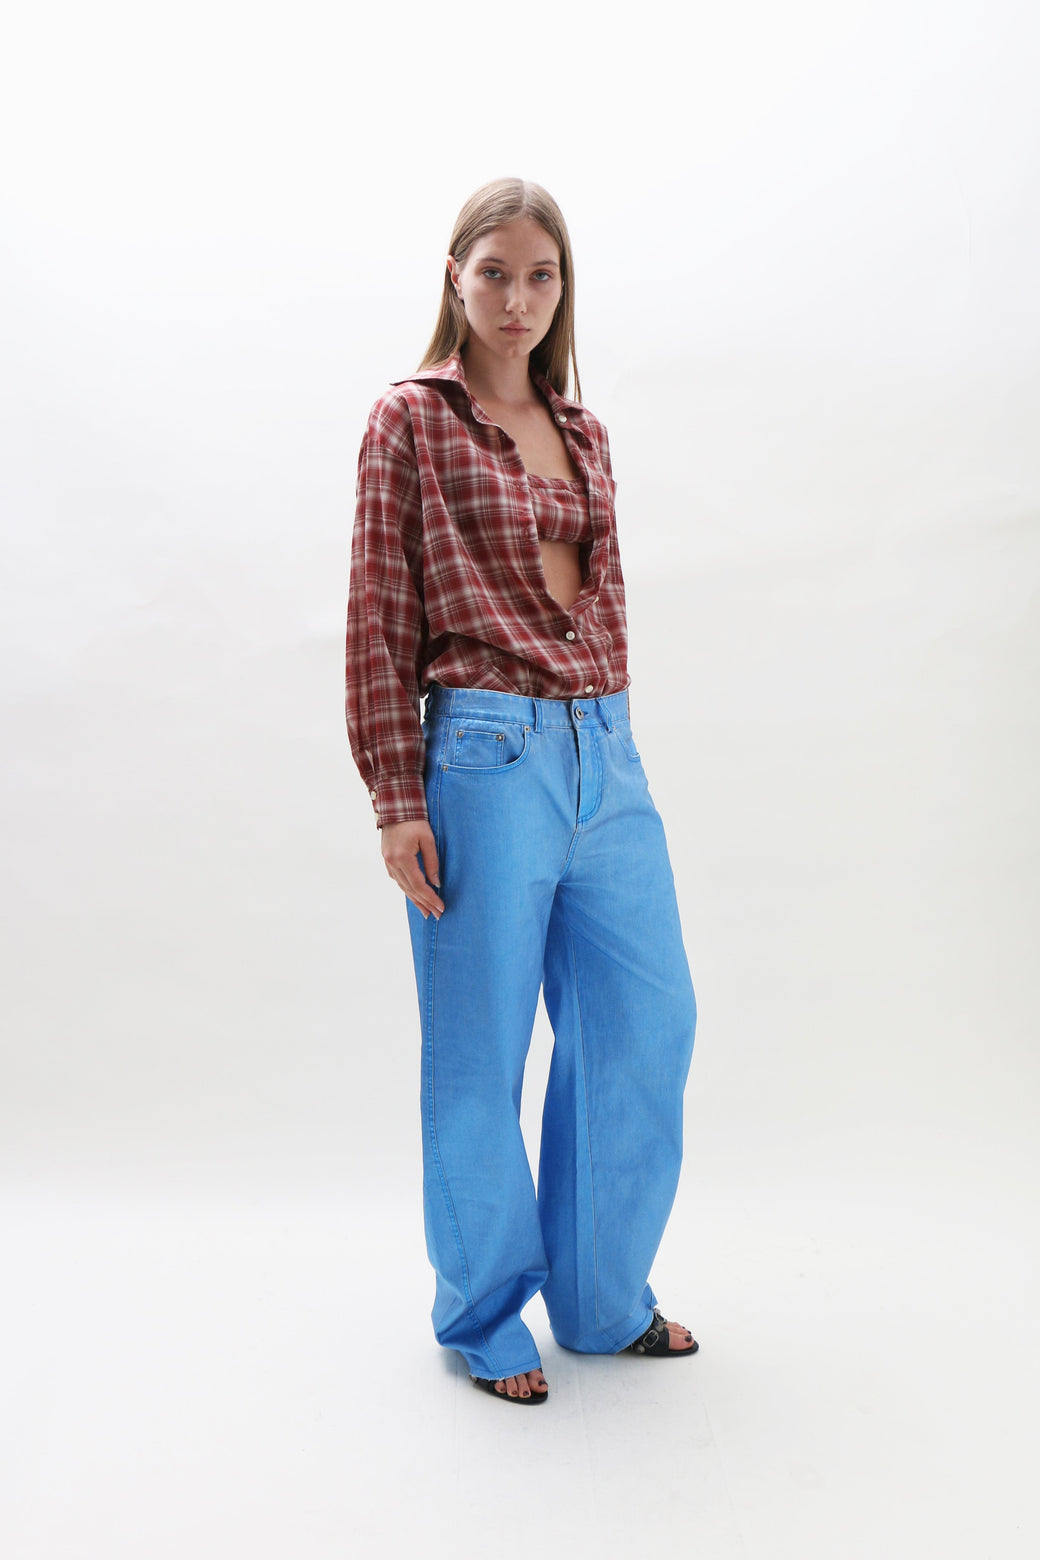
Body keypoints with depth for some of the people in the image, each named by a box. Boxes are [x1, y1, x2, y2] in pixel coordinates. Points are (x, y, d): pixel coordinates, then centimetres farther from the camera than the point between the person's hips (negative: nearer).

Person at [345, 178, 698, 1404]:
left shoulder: (580, 431, 16)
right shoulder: (411, 419, 0)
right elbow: (379, 619, -5)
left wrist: (609, 737, 17)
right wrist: (397, 802, -9)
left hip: (605, 751, 6)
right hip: (488, 751, -6)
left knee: (649, 1024, 10)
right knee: (480, 1053, 4)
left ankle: (603, 1296, 31)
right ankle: (483, 1319, 26)